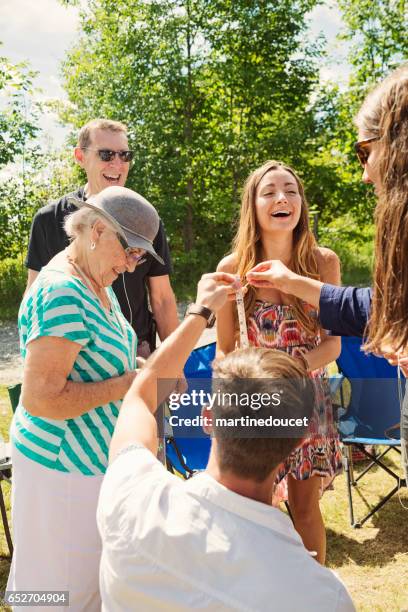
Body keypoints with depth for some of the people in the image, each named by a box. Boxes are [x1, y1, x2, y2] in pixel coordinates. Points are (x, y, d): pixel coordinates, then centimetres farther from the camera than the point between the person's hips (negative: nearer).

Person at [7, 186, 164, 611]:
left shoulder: (96, 283, 7)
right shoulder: (62, 293, -25)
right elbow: (41, 398, -28)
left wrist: (146, 370, 5)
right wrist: (130, 382, -22)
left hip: (94, 458, 9)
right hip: (64, 467, -9)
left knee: (92, 576, 22)